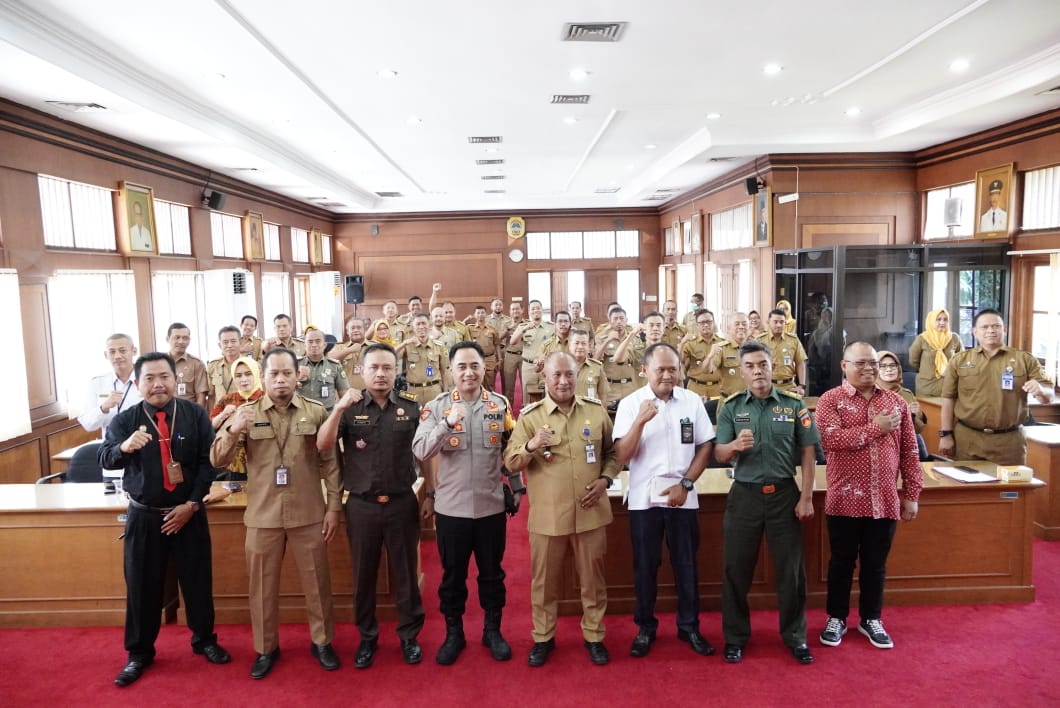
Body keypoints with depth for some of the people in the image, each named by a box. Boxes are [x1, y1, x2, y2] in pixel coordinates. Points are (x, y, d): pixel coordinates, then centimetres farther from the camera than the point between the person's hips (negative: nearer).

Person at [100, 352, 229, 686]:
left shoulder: (195, 415, -5)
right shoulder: (124, 420, -4)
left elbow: (207, 461, -5)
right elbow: (105, 459, -17)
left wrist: (192, 503, -11)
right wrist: (124, 446, -40)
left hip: (189, 513, 0)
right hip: (143, 516, 0)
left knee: (198, 580, 12)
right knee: (142, 585, 11)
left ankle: (204, 640, 32)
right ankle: (139, 653, 30)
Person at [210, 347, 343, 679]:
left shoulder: (316, 412, -2)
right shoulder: (247, 413, -1)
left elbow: (329, 463, 1)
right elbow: (217, 460, -6)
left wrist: (334, 506, -2)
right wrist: (232, 431, -26)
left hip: (308, 514, 0)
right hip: (263, 516, 1)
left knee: (317, 582, 11)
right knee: (263, 586, 13)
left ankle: (322, 641, 29)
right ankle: (266, 648, 32)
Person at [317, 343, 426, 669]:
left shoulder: (412, 407, -2)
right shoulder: (350, 409, -2)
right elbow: (323, 445, -12)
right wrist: (338, 409, -26)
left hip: (402, 503, 0)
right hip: (361, 505, 1)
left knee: (405, 573, 12)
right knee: (363, 575, 14)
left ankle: (409, 636, 30)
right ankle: (367, 638, 32)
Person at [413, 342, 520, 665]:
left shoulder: (500, 405, -1)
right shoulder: (436, 407, -5)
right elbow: (420, 451, -16)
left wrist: (517, 488, 9)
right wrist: (447, 423, -30)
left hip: (491, 506, 1)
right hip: (451, 507, -1)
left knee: (492, 572, 15)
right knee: (452, 574, 13)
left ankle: (492, 630, 33)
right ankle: (453, 634, 31)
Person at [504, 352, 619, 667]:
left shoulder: (596, 411, 1)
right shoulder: (530, 416, -4)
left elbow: (613, 452, 11)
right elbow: (510, 462, -7)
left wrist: (604, 480, -5)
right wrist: (530, 446, -26)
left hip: (591, 512, 1)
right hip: (547, 515, -1)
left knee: (593, 579, 14)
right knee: (544, 581, 13)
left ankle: (594, 636, 33)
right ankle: (543, 637, 32)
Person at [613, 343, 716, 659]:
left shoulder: (692, 401, 0)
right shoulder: (630, 403, -5)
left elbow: (706, 447, 5)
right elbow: (622, 456, -11)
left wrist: (685, 483, -5)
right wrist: (640, 421, -24)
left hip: (683, 497, 1)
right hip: (643, 499, -1)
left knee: (686, 565, 12)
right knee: (645, 566, 10)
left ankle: (689, 626, 28)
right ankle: (645, 627, 26)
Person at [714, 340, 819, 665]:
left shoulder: (793, 404, -1)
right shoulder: (731, 407, 0)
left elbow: (808, 454, 1)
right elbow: (719, 454, -3)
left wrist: (806, 497, -4)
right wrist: (734, 446, -26)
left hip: (784, 494, 0)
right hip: (744, 494, 0)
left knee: (791, 569, 9)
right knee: (737, 570, 7)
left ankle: (795, 637, 27)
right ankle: (735, 637, 22)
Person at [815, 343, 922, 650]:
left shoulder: (896, 402, 7)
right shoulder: (830, 400, -5)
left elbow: (909, 452, 8)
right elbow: (829, 440, -21)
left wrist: (912, 495, 6)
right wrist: (876, 428, -17)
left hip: (885, 500, 3)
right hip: (845, 500, -3)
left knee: (876, 564, 15)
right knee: (842, 562, 11)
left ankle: (871, 619, 32)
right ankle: (836, 619, 27)